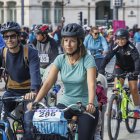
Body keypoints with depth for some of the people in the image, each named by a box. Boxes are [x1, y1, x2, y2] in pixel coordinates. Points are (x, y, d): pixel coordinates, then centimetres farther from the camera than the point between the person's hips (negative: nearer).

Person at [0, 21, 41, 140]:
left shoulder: (31, 53, -17)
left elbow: (35, 73, -30)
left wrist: (33, 91, -48)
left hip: (28, 91, -4)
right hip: (11, 91, 4)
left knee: (28, 124, -15)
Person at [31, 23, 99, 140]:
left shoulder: (88, 59, -14)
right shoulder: (60, 59, -4)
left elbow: (91, 84, -26)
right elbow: (48, 83, -12)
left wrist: (91, 104, -44)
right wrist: (35, 102, -25)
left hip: (86, 106, -3)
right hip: (65, 104, 3)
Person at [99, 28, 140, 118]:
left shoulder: (131, 47, -26)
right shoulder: (116, 47, -20)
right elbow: (108, 57, -29)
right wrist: (102, 68, -43)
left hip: (131, 69, -2)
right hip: (120, 67, 2)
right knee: (116, 87, -13)